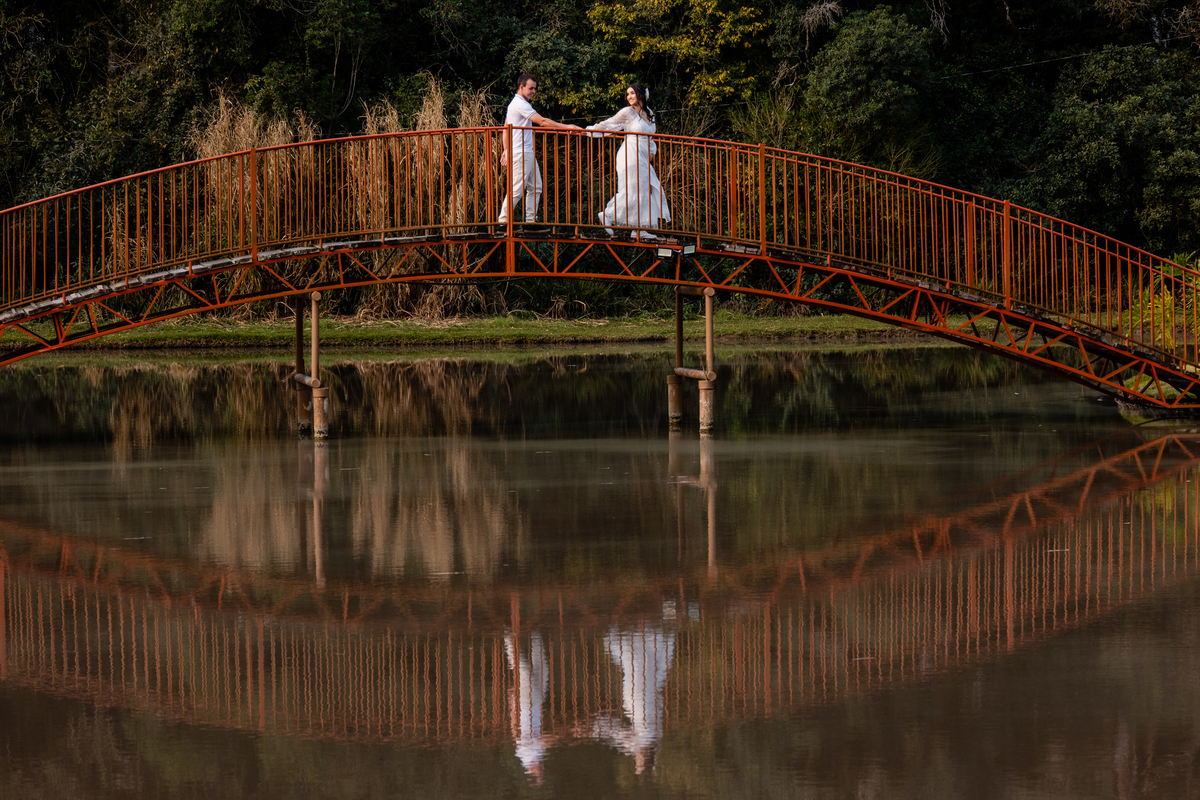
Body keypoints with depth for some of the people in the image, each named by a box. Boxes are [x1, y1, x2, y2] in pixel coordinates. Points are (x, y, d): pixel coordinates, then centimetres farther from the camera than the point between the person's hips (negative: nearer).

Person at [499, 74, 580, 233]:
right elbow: (542, 121, -20)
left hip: (528, 153, 10)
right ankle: (503, 222, -4)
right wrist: (566, 127, -19)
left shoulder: (514, 104, 18)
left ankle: (530, 222, 10)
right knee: (516, 190, -8)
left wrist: (506, 151, 25)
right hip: (521, 153, -10)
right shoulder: (520, 104, -14)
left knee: (535, 188, 9)